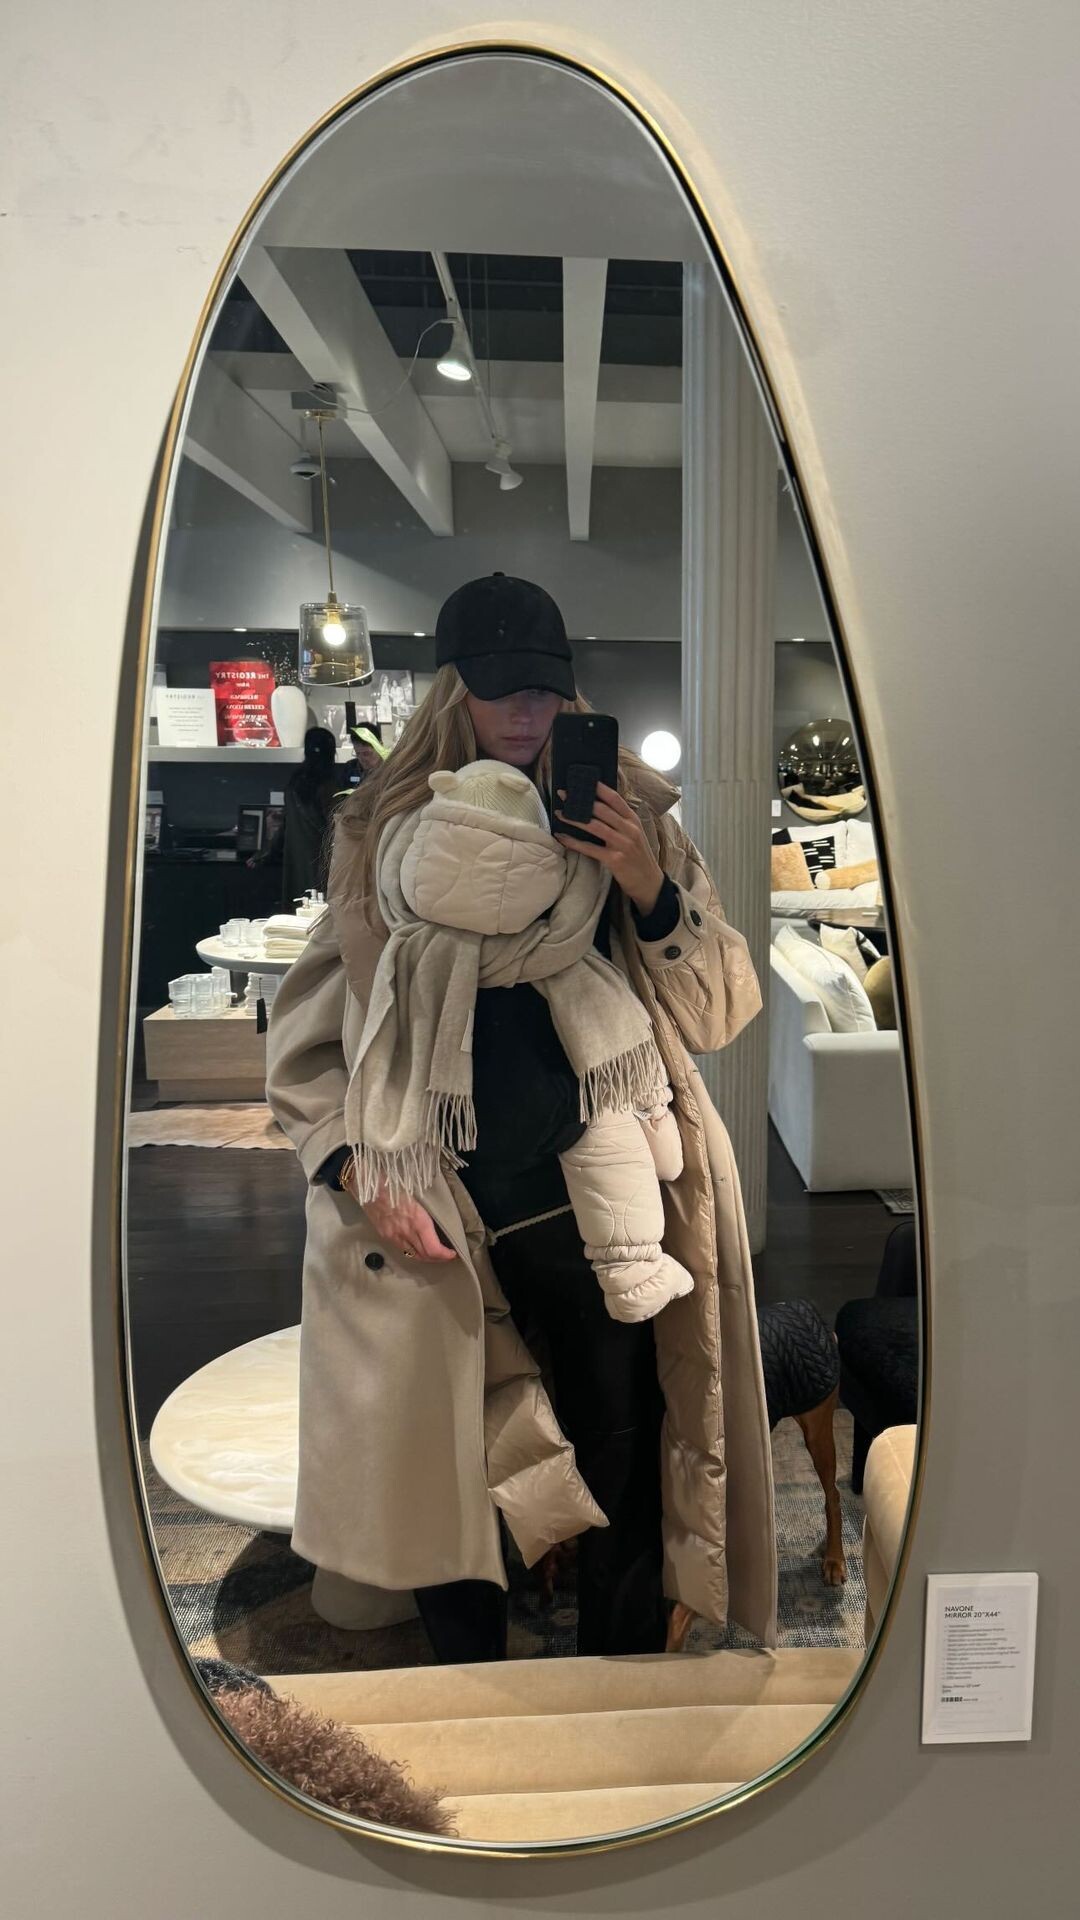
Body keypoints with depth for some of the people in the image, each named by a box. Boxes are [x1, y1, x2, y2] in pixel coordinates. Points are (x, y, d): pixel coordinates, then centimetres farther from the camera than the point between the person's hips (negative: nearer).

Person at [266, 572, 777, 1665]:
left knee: (624, 1477, 7)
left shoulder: (625, 813, 6)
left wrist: (652, 891, -12)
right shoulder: (383, 833, 3)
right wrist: (357, 1172, -9)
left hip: (601, 1204, 0)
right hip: (437, 1222, 0)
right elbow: (306, 1042, 5)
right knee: (442, 1485, 9)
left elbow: (715, 1013, 3)